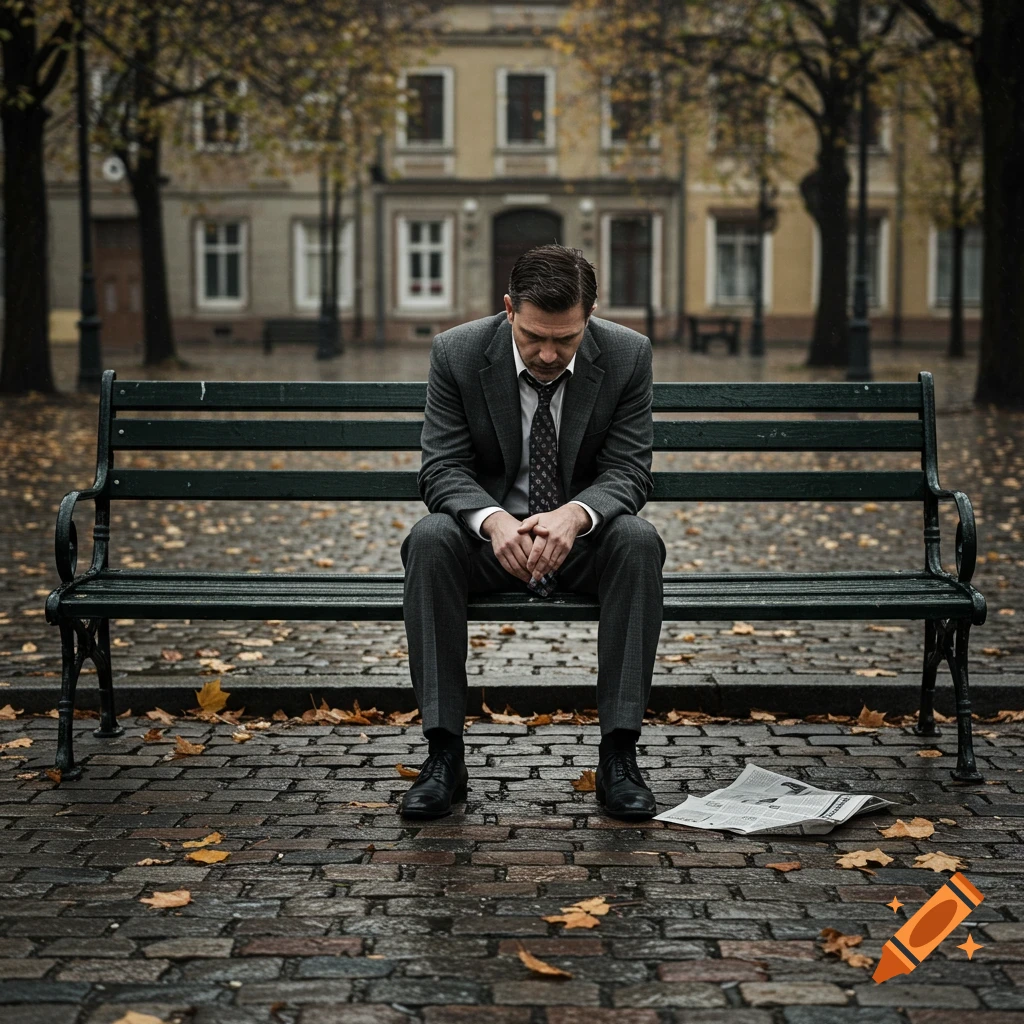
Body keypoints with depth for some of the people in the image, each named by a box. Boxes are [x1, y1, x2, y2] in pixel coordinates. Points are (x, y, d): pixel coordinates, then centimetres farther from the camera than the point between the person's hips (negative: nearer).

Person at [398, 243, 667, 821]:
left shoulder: (627, 355, -10)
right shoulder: (458, 352, -10)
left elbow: (628, 472, -12)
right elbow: (443, 468, -12)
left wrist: (575, 514, -35)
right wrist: (491, 519, -35)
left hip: (585, 536, 0)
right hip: (490, 535, 0)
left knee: (639, 541, -32)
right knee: (430, 540, -32)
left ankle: (620, 755, -28)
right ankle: (445, 755, -28)